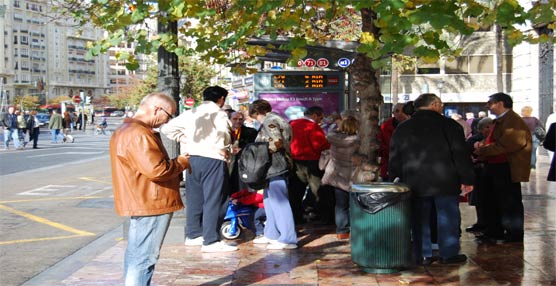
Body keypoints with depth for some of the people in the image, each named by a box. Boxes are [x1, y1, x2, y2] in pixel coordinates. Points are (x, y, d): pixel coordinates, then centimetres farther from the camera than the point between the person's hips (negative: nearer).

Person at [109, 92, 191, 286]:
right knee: (143, 258, -6)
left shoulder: (124, 130, 16)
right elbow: (156, 169, -27)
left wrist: (175, 163, 11)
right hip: (151, 205, -11)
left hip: (138, 203, 11)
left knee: (135, 255, 18)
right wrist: (181, 163, -10)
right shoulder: (139, 134, -20)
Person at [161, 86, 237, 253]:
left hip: (192, 158, 7)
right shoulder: (218, 113, -5)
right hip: (213, 159, -7)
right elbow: (222, 134, -23)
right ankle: (211, 241, -3)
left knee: (194, 198, 15)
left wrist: (182, 138, 13)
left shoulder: (191, 113, 13)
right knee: (213, 200, -3)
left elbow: (167, 128, 13)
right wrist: (223, 149, -8)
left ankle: (193, 235, 25)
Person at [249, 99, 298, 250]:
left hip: (275, 167, -11)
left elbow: (277, 142, -22)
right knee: (269, 200, 18)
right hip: (273, 167, 11)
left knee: (279, 202, -11)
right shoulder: (274, 118, 20)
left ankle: (288, 239, -11)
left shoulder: (269, 121, -10)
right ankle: (271, 234, 28)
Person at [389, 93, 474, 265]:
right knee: (447, 218, 7)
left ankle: (423, 255, 11)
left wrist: (395, 180, 16)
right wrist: (467, 179, -1)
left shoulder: (402, 129, 6)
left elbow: (394, 159, 9)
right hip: (445, 183, -3)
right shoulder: (449, 125, -4)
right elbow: (461, 155, -5)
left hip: (415, 184, 3)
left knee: (420, 220, 8)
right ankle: (448, 254, 10)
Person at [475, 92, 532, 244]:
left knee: (510, 202, -1)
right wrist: (482, 147, 1)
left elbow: (504, 145, -23)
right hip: (494, 167, 10)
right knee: (493, 201, 14)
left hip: (507, 169, -10)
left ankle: (514, 234, 9)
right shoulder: (499, 121, 16)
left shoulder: (513, 121, -17)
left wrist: (483, 150, -15)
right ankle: (494, 231, 23)